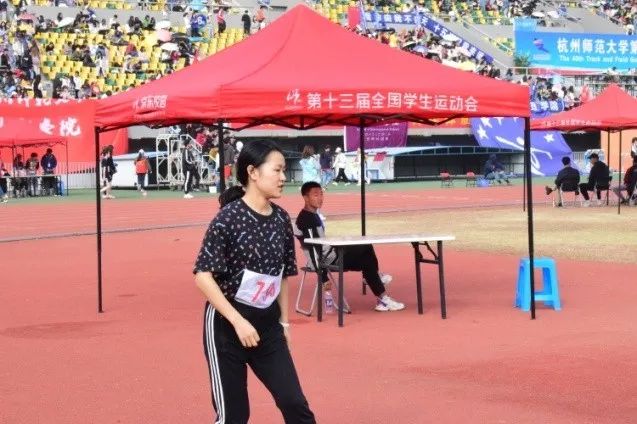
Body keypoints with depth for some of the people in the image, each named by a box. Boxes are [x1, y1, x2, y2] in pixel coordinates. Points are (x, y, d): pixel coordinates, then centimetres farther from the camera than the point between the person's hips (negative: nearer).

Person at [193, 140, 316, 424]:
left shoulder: (281, 219, 2)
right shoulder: (228, 218, -16)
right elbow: (203, 276, -19)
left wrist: (283, 321, 14)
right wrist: (238, 321, -22)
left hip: (267, 324, 5)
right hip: (227, 324, -5)